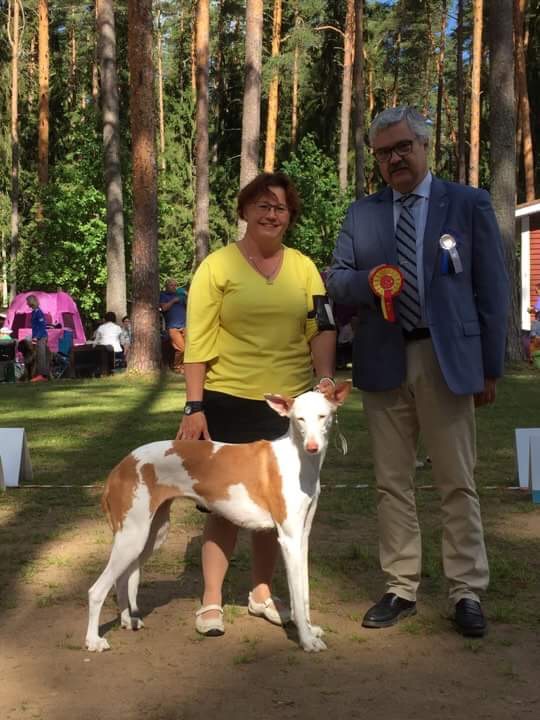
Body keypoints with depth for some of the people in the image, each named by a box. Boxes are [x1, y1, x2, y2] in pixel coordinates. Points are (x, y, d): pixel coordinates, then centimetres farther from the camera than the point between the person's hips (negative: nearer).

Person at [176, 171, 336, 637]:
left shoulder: (303, 267, 8)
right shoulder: (217, 266, -2)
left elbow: (322, 328, 5)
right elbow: (197, 342, -6)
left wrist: (325, 379, -12)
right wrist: (194, 407, -11)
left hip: (290, 402, 3)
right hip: (229, 401, -3)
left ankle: (262, 591, 28)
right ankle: (211, 600, 15)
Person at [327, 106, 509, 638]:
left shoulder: (469, 204, 4)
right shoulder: (361, 214, 11)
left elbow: (491, 289, 3)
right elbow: (336, 279, 9)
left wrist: (491, 367, 0)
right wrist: (367, 281, -14)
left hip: (446, 359, -3)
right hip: (384, 362, 3)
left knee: (457, 482, 1)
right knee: (391, 482, 8)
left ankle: (466, 592, 11)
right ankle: (400, 589, 18)